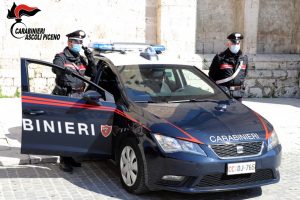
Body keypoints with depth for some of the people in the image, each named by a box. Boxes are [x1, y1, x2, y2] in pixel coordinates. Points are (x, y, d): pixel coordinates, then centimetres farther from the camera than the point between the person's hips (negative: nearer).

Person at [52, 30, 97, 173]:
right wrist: (64, 70, -44)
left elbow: (92, 74, 12)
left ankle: (71, 157, 22)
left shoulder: (81, 59, 17)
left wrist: (91, 59, -1)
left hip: (79, 97, 6)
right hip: (65, 97, -6)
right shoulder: (61, 57, -2)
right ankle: (64, 161, -3)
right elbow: (55, 68, -23)